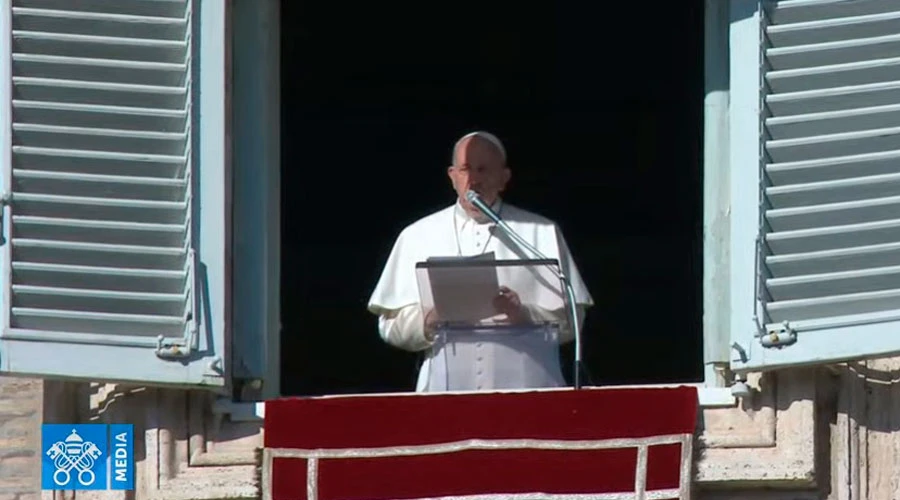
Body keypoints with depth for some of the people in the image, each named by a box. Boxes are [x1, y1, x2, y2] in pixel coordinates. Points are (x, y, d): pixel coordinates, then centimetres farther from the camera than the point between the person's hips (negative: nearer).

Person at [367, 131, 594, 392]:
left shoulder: (542, 233, 11)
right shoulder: (416, 236, 14)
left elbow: (570, 320, 5)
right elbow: (390, 324, 9)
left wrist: (525, 315, -14)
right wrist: (427, 323, -11)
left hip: (523, 389, -1)